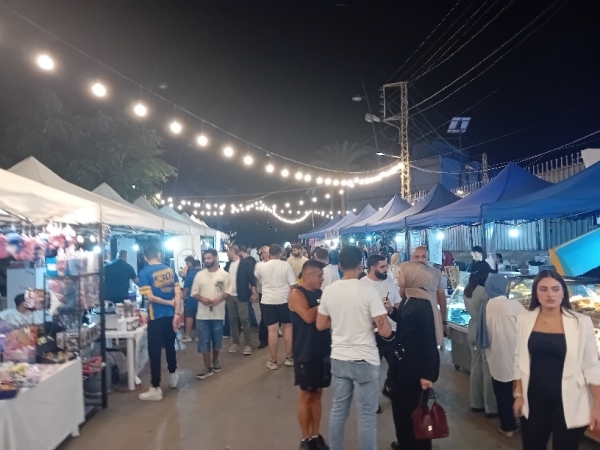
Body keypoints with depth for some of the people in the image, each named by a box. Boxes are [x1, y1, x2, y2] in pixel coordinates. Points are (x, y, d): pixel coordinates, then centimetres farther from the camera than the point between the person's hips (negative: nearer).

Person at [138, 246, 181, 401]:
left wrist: (168, 302, -2)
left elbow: (150, 297, -15)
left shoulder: (144, 272, -7)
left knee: (154, 352, 1)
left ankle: (155, 389, 4)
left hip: (156, 316, -5)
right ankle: (173, 376, 37)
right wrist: (177, 314, -6)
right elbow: (178, 294, -3)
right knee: (170, 346, 22)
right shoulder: (170, 270, 5)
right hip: (171, 315, 5)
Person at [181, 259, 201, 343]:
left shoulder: (189, 274, -6)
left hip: (191, 299, -3)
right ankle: (198, 336, 11)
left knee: (189, 316, 3)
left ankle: (188, 336, 2)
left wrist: (184, 298, 1)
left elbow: (186, 288, -8)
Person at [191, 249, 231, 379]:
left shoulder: (224, 274, -2)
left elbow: (228, 291, -3)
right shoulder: (199, 275, 3)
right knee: (204, 341, 0)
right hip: (202, 314, 1)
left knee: (217, 339, 12)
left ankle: (215, 360, 34)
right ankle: (208, 368, 7)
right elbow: (194, 292, 4)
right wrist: (202, 298, -16)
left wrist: (219, 299, -20)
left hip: (218, 313, -1)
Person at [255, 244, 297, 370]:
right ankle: (289, 358, 16)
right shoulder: (286, 265, -6)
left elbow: (257, 279, 21)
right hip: (284, 300, -1)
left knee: (272, 330, 2)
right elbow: (293, 285, -8)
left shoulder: (261, 266, 0)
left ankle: (273, 362, 9)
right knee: (288, 326, 13)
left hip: (268, 301, 1)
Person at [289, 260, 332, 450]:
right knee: (306, 395, 5)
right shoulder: (296, 294, -12)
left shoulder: (320, 293, 9)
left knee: (317, 394, 15)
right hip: (305, 353, -7)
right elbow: (308, 317, -26)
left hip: (323, 351, 7)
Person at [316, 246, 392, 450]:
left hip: (338, 359, 5)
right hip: (364, 361, -5)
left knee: (338, 410, 18)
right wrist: (378, 317, 2)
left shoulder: (328, 291, -2)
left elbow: (320, 325, 8)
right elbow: (385, 331, -17)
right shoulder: (368, 291, -16)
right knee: (366, 415, 8)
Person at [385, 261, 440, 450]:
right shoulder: (408, 298, 5)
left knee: (413, 406, 7)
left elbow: (429, 340, -21)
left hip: (415, 364, -8)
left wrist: (428, 373, -22)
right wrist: (391, 311, 0)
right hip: (401, 360, 9)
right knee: (399, 403, 18)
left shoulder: (422, 304, -21)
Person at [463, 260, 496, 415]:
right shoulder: (483, 291, -20)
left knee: (476, 367, 15)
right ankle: (491, 407, 12)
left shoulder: (467, 291, 5)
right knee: (488, 370, 2)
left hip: (473, 331, 8)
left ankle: (476, 403, 24)